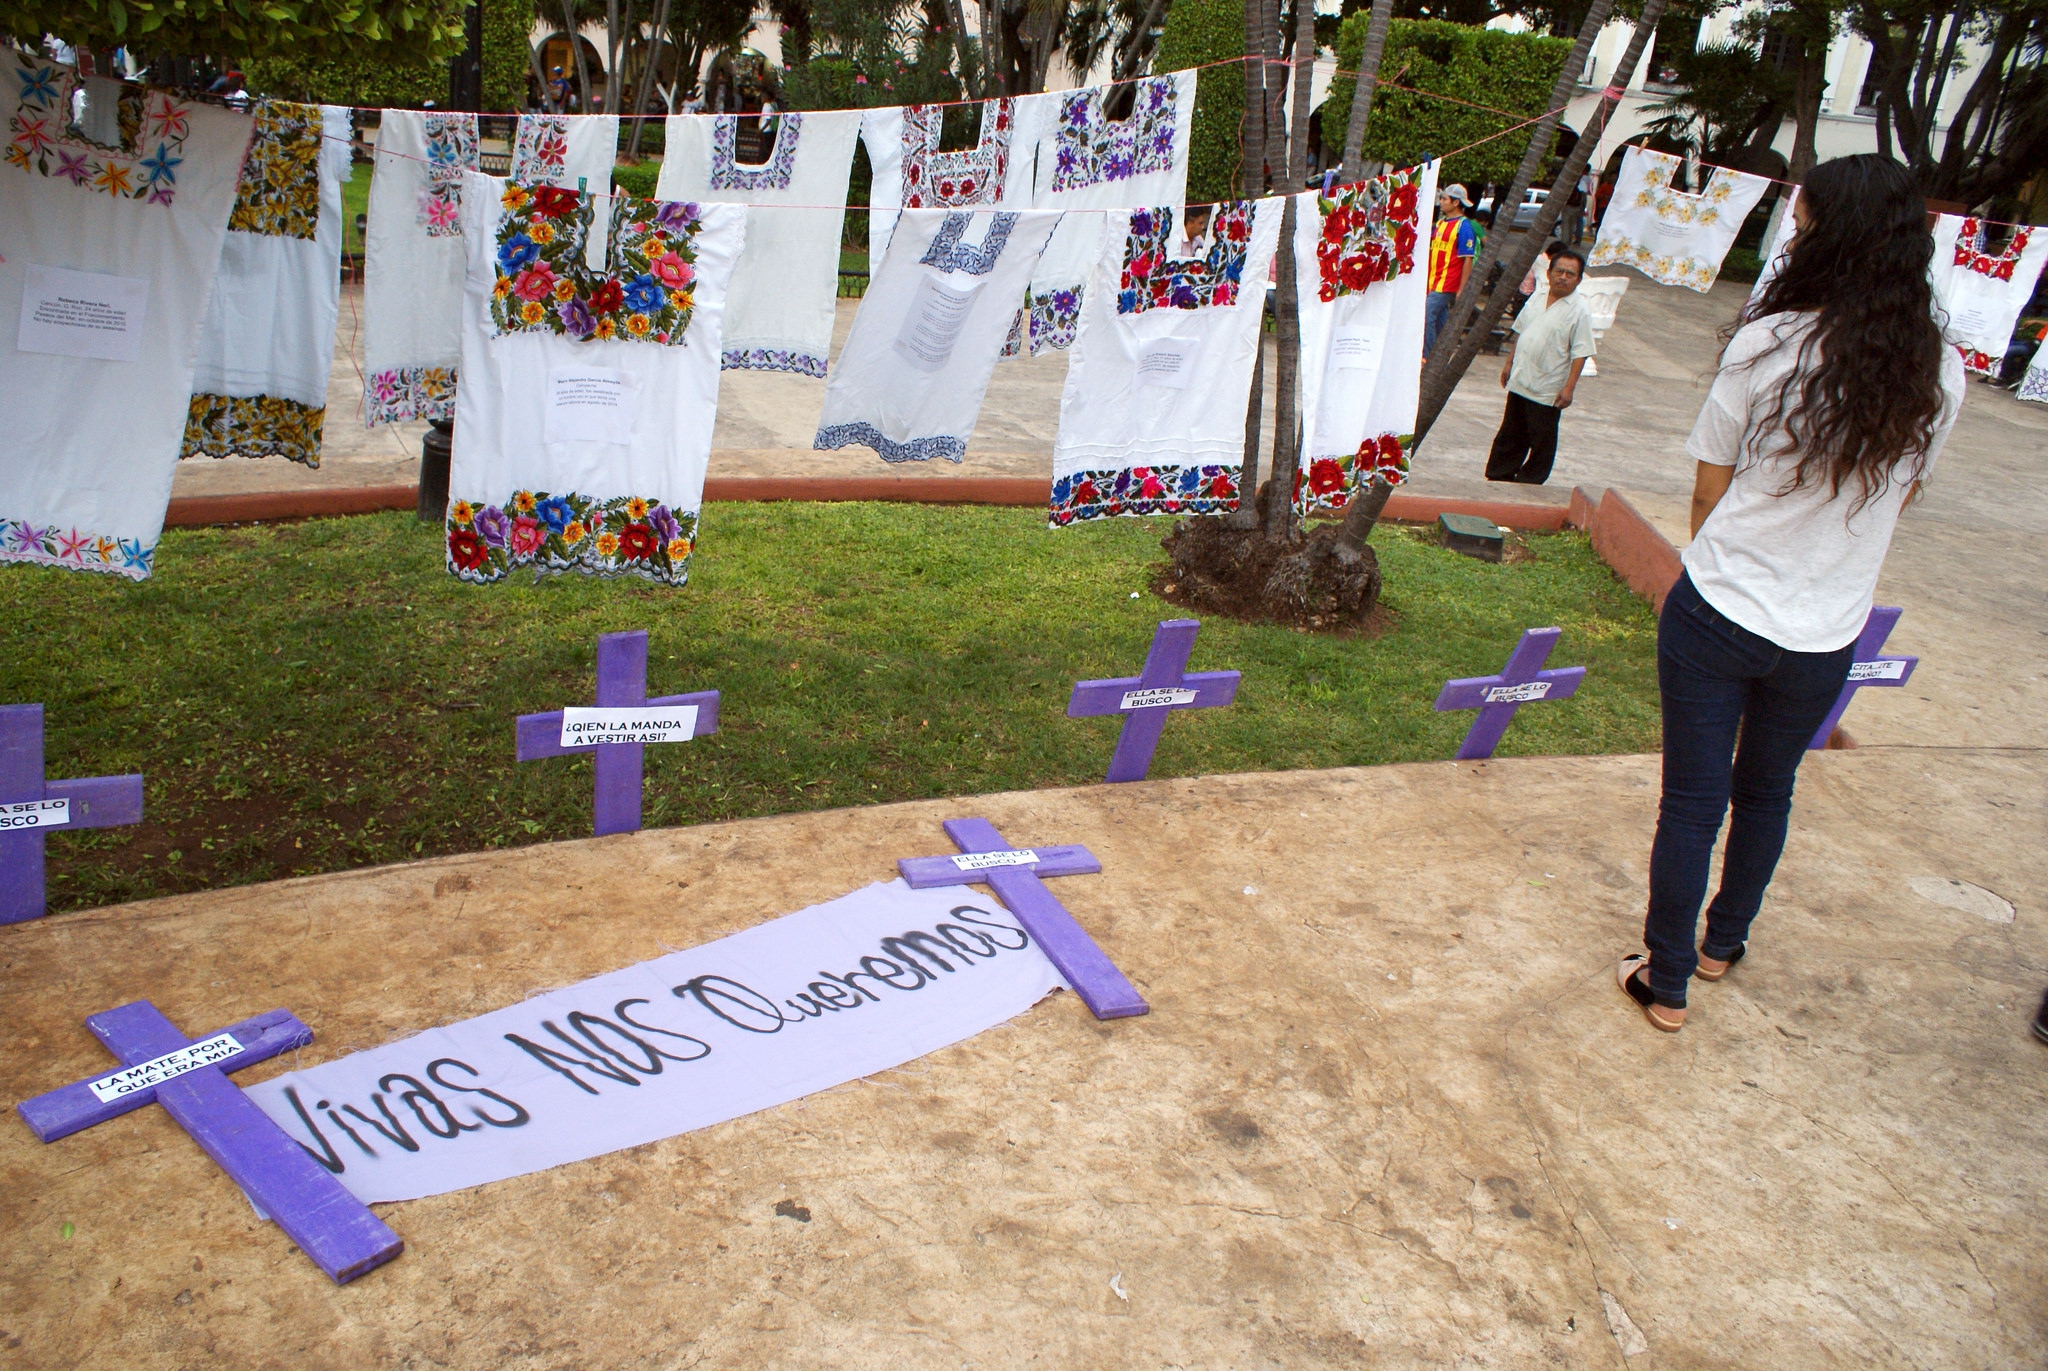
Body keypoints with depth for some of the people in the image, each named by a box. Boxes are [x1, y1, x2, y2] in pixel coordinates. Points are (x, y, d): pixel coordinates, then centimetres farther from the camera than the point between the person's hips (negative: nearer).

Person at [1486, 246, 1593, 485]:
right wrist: (1509, 362, 18)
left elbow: (1580, 353, -14)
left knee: (1541, 442, 4)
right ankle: (1499, 476, 27)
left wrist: (1569, 387, -19)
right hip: (1519, 382, 6)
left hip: (1547, 392, -6)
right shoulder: (1536, 299, 7)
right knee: (1510, 434, 16)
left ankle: (1529, 483, 16)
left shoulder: (1578, 311, -12)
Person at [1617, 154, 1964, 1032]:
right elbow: (1901, 495, 8)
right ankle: (1725, 943, 43)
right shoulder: (1939, 374, -6)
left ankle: (1666, 984, 21)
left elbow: (1708, 491, -7)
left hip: (1719, 610, -3)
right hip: (1824, 634, 4)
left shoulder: (1768, 343, -17)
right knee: (1766, 791, 25)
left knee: (1692, 799, 9)